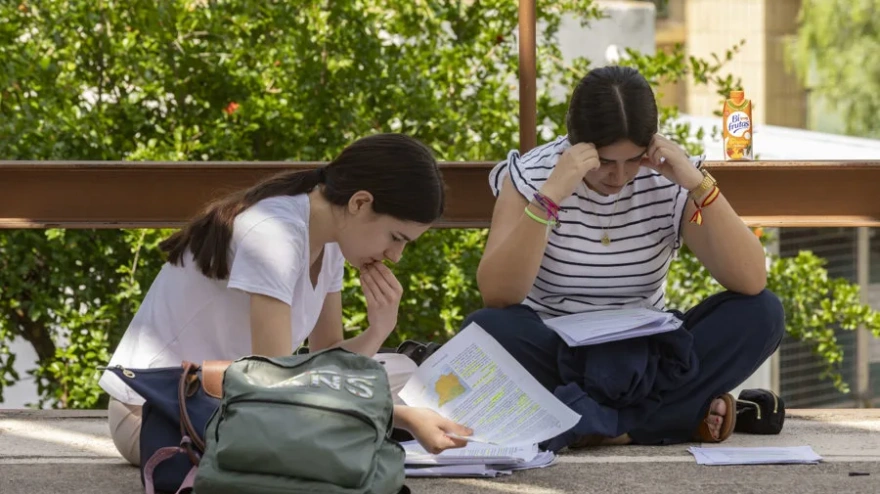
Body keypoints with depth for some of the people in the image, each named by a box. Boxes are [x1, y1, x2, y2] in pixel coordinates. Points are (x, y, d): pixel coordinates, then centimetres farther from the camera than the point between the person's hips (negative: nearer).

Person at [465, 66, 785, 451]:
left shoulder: (669, 179, -4)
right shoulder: (530, 176, -8)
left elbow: (751, 283, -15)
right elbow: (496, 296, -22)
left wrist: (700, 185, -23)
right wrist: (550, 197, -31)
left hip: (646, 359, 2)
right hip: (553, 357, -2)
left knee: (762, 314, -20)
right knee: (485, 330, -34)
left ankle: (598, 421, -25)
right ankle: (677, 413, -27)